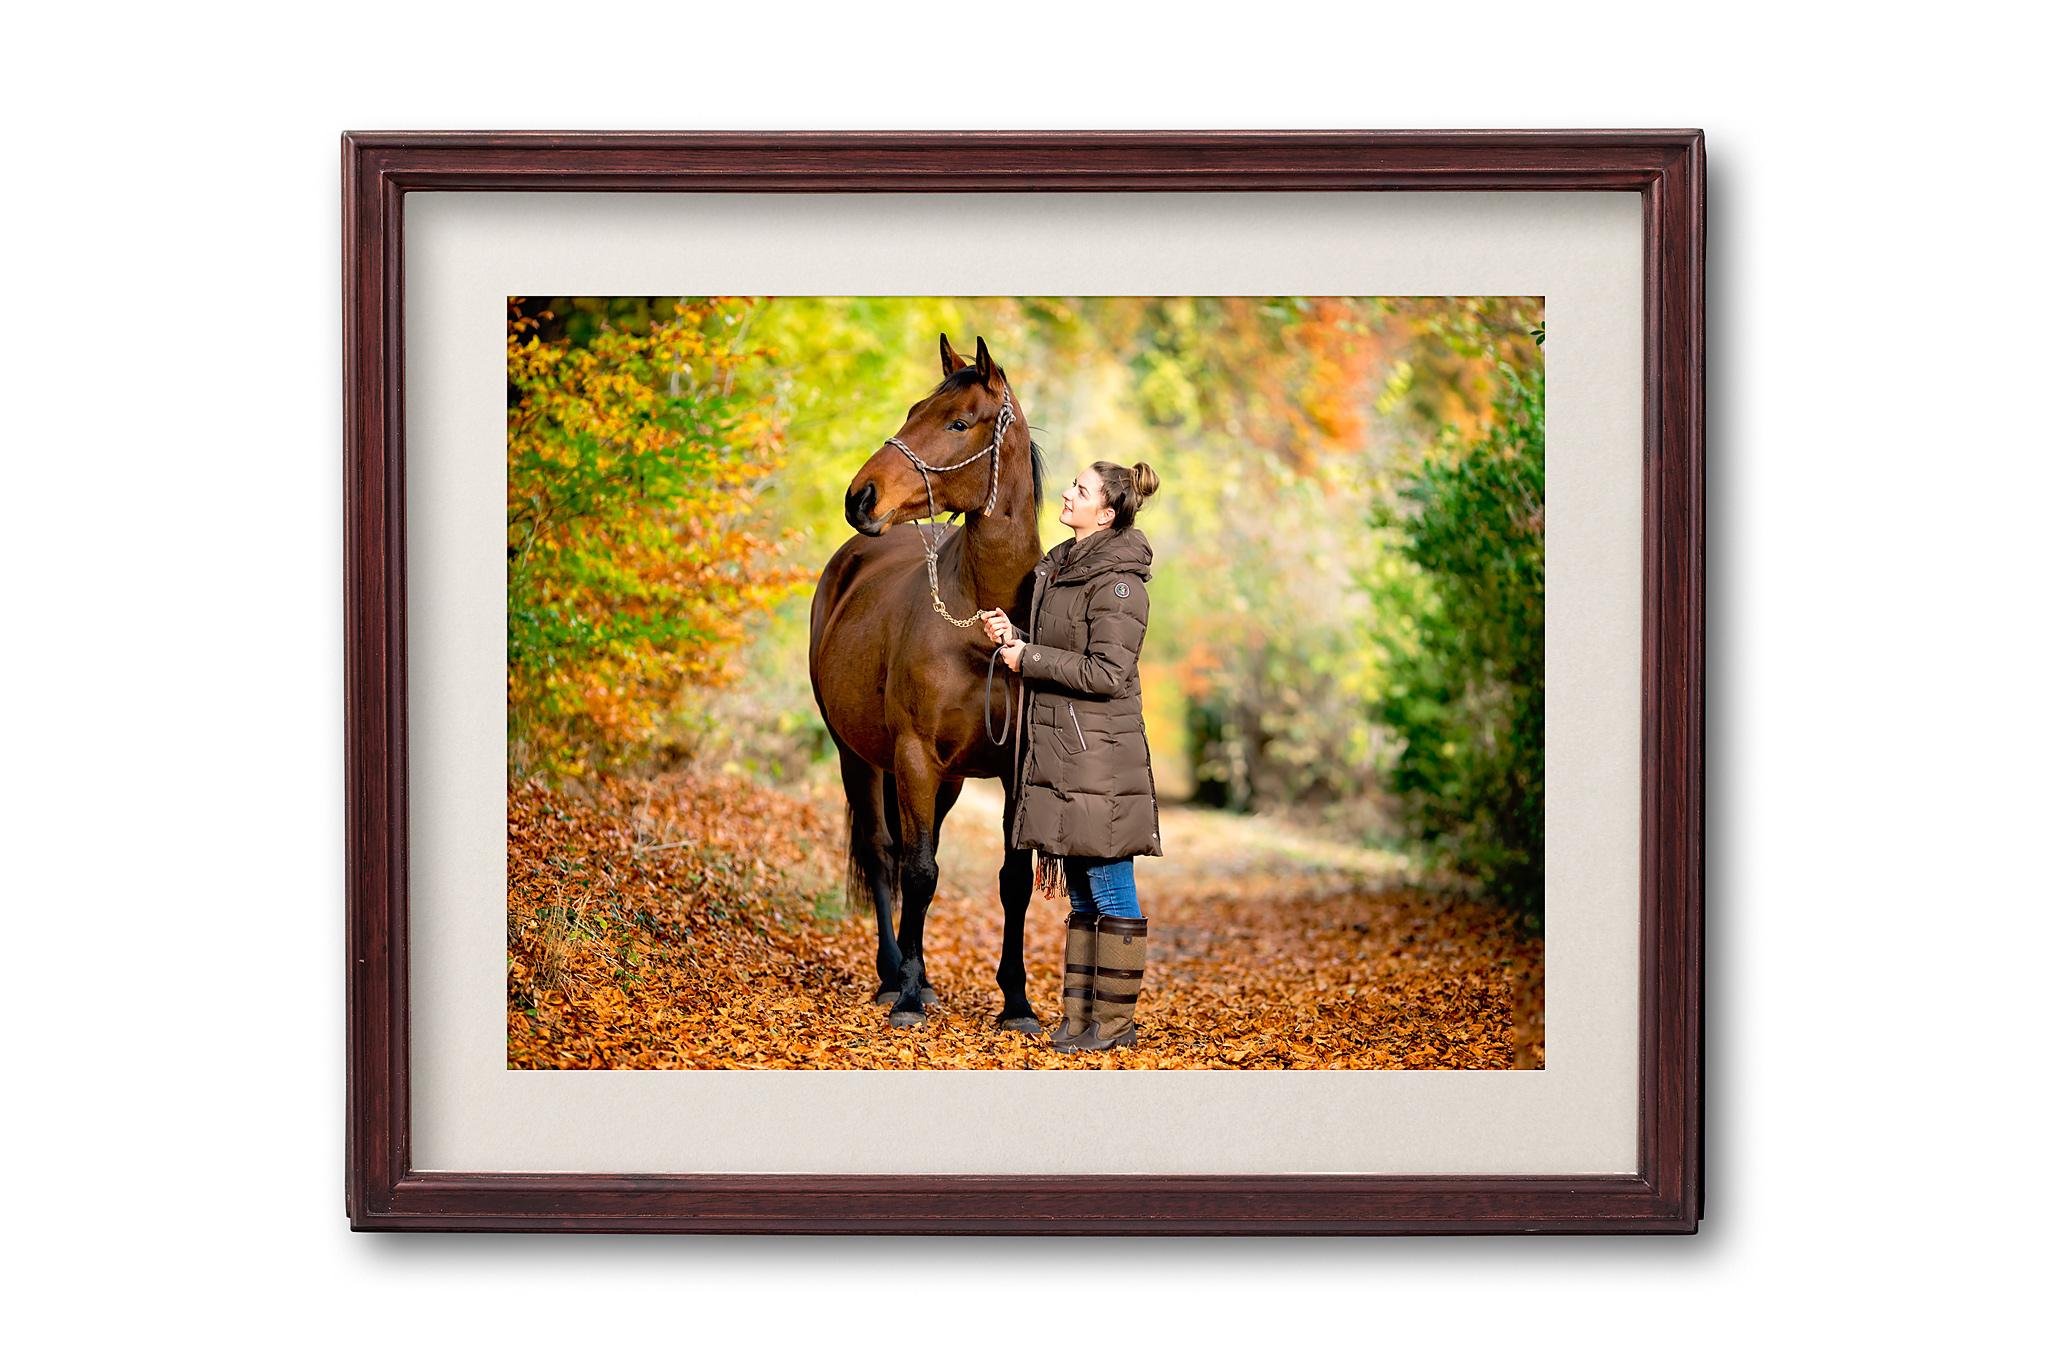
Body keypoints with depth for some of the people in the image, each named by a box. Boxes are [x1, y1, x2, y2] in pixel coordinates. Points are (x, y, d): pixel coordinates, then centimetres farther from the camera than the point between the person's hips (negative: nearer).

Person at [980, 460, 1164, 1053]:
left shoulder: (1117, 581, -15)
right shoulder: (1058, 566, 13)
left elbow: (1107, 673, -21)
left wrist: (1029, 658, -16)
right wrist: (1011, 635, 3)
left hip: (1098, 755, -9)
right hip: (1058, 753, 9)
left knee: (1111, 893, 0)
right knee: (1080, 891, 15)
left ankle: (1116, 1019, 7)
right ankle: (1079, 1012, 21)